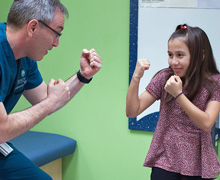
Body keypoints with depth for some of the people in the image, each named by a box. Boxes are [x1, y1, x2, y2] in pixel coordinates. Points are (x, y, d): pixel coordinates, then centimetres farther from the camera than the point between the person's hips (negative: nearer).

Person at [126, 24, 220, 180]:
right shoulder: (164, 77, -2)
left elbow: (206, 123, -17)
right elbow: (132, 112, -4)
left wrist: (178, 94, -22)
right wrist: (136, 77, -16)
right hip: (165, 160, 1)